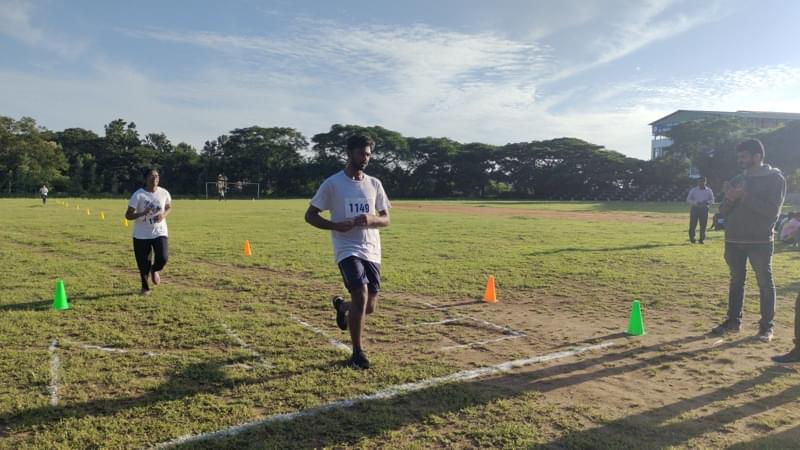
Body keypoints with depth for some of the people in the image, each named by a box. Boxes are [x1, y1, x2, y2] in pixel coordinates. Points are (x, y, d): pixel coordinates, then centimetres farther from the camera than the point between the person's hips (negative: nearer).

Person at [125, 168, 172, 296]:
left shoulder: (164, 193, -4)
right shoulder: (138, 195, -13)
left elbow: (169, 207, 14)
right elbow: (128, 215, -11)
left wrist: (164, 215, -8)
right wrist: (143, 213, -29)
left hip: (159, 232, 1)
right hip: (141, 235, -1)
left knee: (163, 257, -17)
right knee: (143, 263, 6)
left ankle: (155, 270, 21)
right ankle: (145, 287, 30)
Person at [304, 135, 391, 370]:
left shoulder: (374, 184, 9)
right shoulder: (333, 183, -4)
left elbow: (386, 218, 11)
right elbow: (310, 215, -1)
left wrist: (372, 219, -12)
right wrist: (336, 225, -17)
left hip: (372, 251, 5)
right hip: (348, 249, -5)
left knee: (369, 306, 6)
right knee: (361, 295, -21)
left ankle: (342, 306, 43)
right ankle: (357, 353, -3)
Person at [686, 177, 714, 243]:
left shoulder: (709, 191, 8)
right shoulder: (693, 190, 4)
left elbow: (712, 200, 8)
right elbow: (688, 200, 1)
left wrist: (707, 202, -15)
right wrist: (696, 203, -16)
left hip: (704, 209, 1)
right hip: (695, 208, -1)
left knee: (703, 225, 0)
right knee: (693, 224, -4)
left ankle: (701, 239, 7)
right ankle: (691, 238, 7)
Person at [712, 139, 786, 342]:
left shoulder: (775, 179, -4)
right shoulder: (737, 180, 12)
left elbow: (773, 210, -16)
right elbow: (724, 211, 11)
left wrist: (746, 196, -20)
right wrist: (730, 199, -10)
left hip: (760, 241, -5)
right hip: (734, 240, 5)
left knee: (765, 283, 2)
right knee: (736, 281, 11)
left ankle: (767, 326, 10)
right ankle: (733, 320, 19)